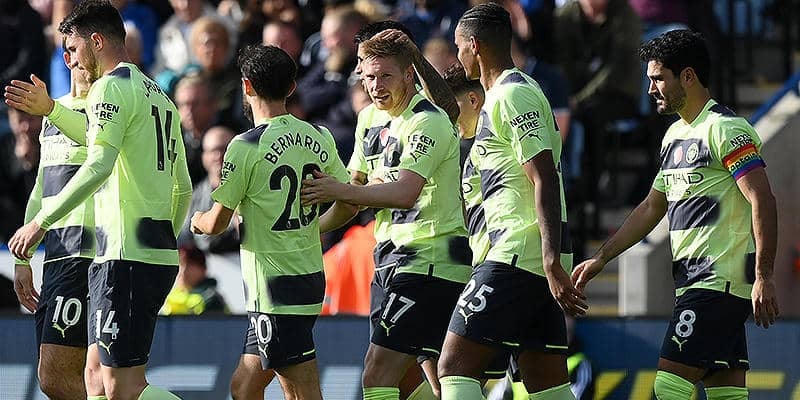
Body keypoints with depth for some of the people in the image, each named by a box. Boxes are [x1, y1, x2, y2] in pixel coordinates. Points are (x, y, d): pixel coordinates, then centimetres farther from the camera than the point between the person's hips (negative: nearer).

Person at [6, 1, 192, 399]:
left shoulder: (112, 86, -8)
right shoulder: (158, 95, 21)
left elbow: (100, 164, -21)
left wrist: (41, 221, -20)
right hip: (160, 254, 10)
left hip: (126, 257, -10)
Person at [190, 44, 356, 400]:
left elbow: (216, 224, -9)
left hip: (274, 286, -8)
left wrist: (198, 221, 14)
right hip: (311, 276, 8)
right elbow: (348, 205, 13)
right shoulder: (319, 138, 5)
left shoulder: (246, 146, -14)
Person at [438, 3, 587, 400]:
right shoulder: (501, 96, 19)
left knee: (454, 367, -10)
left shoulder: (513, 95, -11)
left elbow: (546, 181, -20)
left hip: (516, 256, -10)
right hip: (540, 263, 10)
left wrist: (553, 265, -26)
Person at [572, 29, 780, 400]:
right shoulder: (675, 135, 19)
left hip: (720, 281, -9)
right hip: (694, 281, 9)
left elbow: (763, 201, -17)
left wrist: (763, 278, -23)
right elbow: (651, 209, 27)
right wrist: (599, 259, 24)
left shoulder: (726, 129, -10)